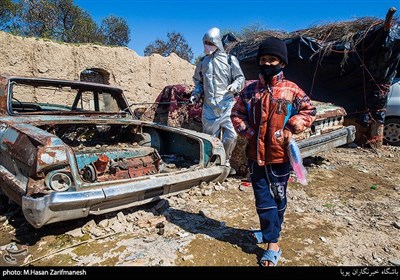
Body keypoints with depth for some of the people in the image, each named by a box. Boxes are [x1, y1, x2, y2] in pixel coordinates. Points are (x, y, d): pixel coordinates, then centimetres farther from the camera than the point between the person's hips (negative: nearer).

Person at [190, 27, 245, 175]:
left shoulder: (230, 59, 4)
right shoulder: (203, 61, 15)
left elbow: (240, 78, 6)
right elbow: (198, 81, 24)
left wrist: (235, 85, -16)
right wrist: (196, 94, 6)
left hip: (227, 104, -3)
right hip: (209, 106, 3)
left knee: (231, 135, -9)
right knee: (210, 136, 7)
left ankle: (225, 162, 12)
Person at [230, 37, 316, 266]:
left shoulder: (291, 90, -4)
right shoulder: (250, 89, 3)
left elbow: (309, 111, 2)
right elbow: (237, 113, 9)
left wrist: (291, 128, -11)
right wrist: (247, 131, -7)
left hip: (279, 155, -2)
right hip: (256, 154, 2)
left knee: (277, 198, 12)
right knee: (263, 198, 10)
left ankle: (271, 233, 31)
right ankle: (273, 243, 27)